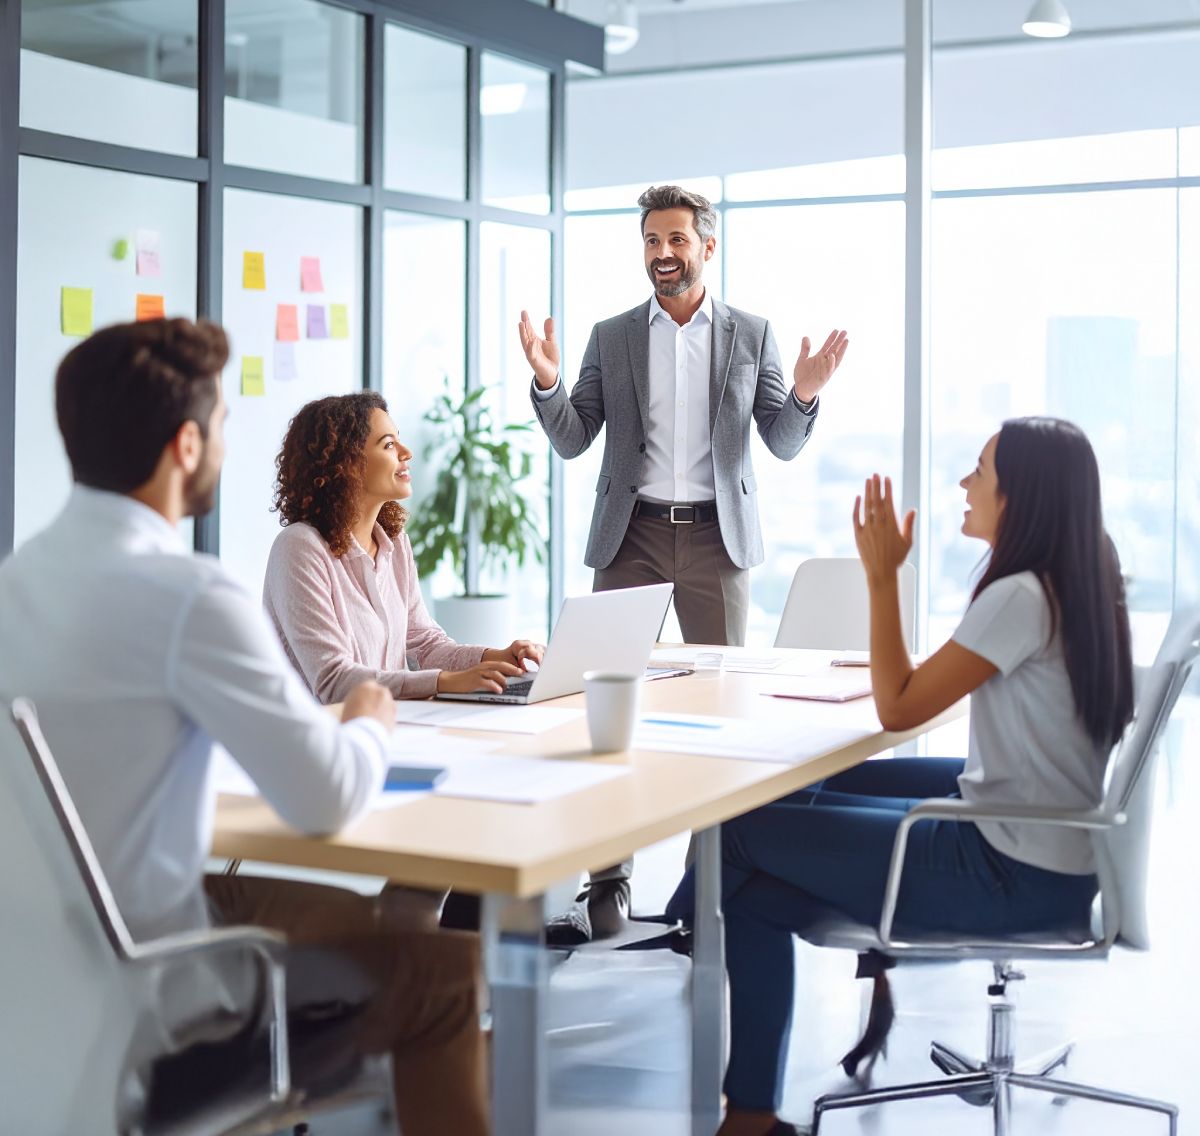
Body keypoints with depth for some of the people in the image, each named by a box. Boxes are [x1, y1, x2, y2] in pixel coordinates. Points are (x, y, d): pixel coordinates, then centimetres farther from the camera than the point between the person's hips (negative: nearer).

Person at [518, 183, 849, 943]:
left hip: (717, 534, 0)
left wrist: (805, 394, -15)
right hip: (632, 534, 0)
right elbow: (572, 441, 4)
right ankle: (608, 885, 3)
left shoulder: (752, 334, 7)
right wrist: (547, 381, -13)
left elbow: (785, 445, 5)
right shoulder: (611, 338, 8)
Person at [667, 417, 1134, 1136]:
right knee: (821, 792, 23)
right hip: (1050, 848, 10)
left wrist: (882, 574, -12)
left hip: (1015, 876, -10)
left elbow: (899, 709, -15)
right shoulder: (1081, 583, 6)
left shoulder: (1021, 598, -21)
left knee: (740, 831, -2)